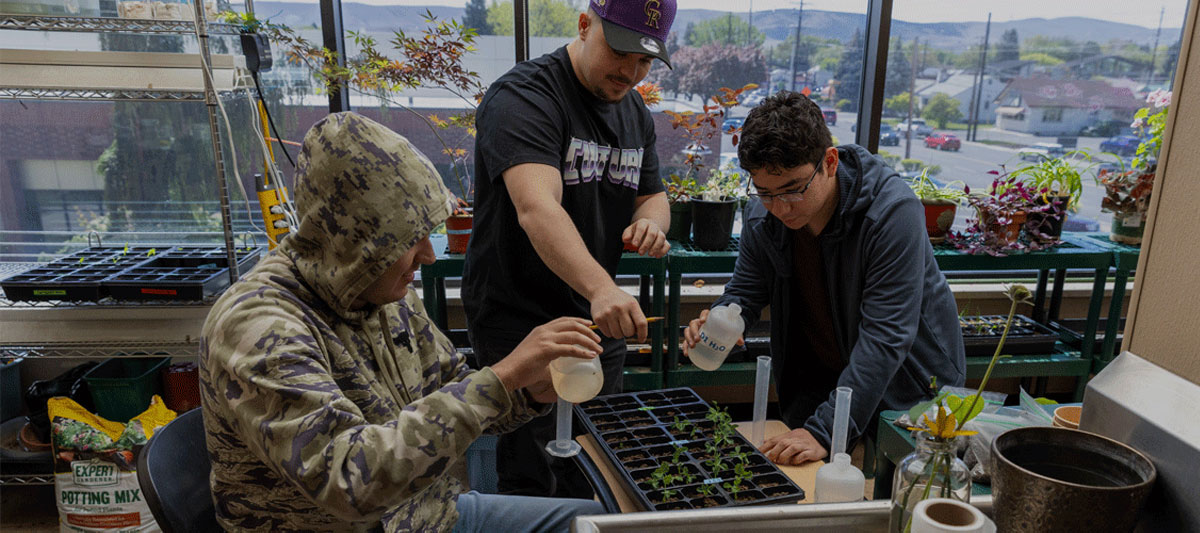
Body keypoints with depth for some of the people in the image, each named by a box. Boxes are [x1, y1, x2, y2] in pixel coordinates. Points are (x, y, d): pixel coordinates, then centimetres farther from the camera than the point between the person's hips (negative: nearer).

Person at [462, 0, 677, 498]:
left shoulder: (635, 112, 8)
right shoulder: (524, 96, -18)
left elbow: (653, 196, 16)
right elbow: (537, 209, -33)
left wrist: (650, 222, -9)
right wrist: (601, 288, -48)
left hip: (599, 321, 8)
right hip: (519, 322, -7)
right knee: (530, 485, -1)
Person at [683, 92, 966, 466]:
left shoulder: (892, 210, -30)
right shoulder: (762, 216, -12)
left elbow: (884, 338, -33)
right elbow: (746, 290, 3)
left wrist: (825, 431, -38)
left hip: (909, 388, -4)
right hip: (819, 379, 4)